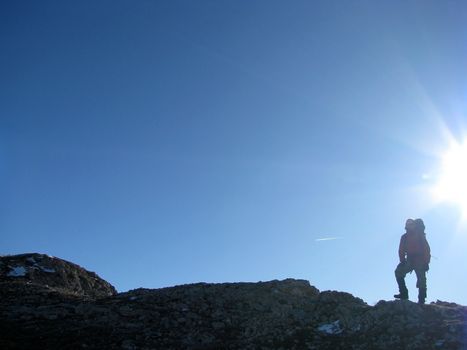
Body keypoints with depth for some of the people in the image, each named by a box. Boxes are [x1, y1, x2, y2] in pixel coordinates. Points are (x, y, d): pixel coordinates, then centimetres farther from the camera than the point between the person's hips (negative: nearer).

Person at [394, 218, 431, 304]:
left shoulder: (420, 236, -1)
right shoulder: (404, 237, 9)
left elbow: (426, 249, -6)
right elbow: (401, 250, 5)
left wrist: (426, 262, -15)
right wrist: (402, 261, -9)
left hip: (420, 261, -4)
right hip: (410, 261, 4)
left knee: (421, 280, -8)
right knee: (398, 272, -12)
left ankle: (421, 300, -7)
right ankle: (403, 293, -11)